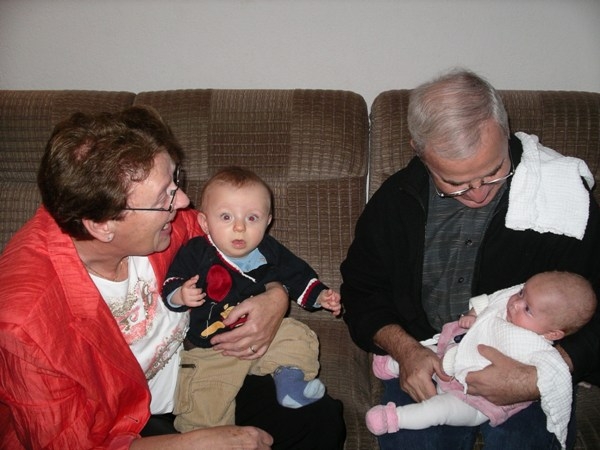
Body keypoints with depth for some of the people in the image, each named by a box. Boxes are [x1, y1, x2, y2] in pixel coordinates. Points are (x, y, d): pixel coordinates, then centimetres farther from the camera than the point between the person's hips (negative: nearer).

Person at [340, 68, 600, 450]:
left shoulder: (563, 195, -10)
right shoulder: (397, 200, -3)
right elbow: (362, 289, 8)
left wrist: (539, 378, -22)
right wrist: (404, 348, -9)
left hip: (525, 371, 0)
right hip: (424, 368, 1)